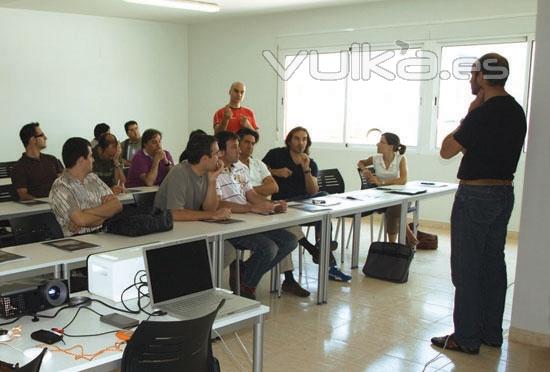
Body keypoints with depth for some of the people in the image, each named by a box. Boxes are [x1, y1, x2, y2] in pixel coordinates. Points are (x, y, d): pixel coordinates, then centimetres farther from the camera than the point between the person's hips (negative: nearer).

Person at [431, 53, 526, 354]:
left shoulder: (483, 113, -19)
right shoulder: (516, 111, 10)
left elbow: (446, 150, -12)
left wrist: (468, 115, -6)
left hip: (476, 195, -9)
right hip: (504, 193, 9)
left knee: (466, 267, -1)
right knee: (493, 263, 14)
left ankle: (466, 338, 6)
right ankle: (491, 332, 24)